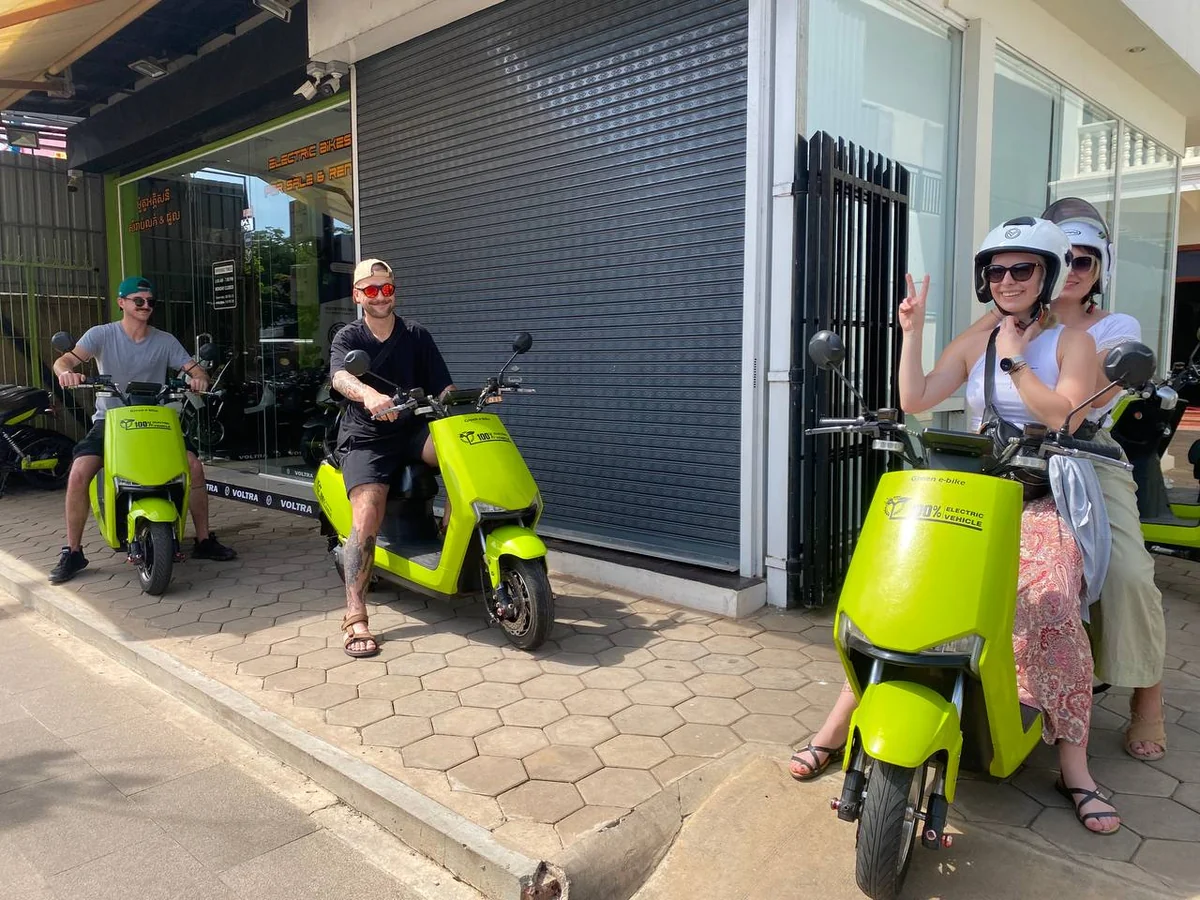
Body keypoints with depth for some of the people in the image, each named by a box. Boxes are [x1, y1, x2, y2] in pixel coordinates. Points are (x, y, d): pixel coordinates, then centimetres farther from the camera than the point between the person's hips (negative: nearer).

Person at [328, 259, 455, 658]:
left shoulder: (416, 336, 9)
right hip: (365, 439, -2)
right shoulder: (348, 337, 1)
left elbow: (444, 389, 1)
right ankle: (355, 619, -22)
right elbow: (340, 377, -22)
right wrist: (370, 395, -45)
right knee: (366, 517, -24)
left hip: (411, 431, 2)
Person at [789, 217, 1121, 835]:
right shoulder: (974, 343, 14)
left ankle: (1074, 766, -13)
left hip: (1039, 505, -2)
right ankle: (838, 724, -8)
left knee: (1051, 609, -29)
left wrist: (1014, 360, -10)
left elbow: (1064, 416, -11)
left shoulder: (1072, 342, 5)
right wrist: (912, 331, -2)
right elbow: (914, 400, 2)